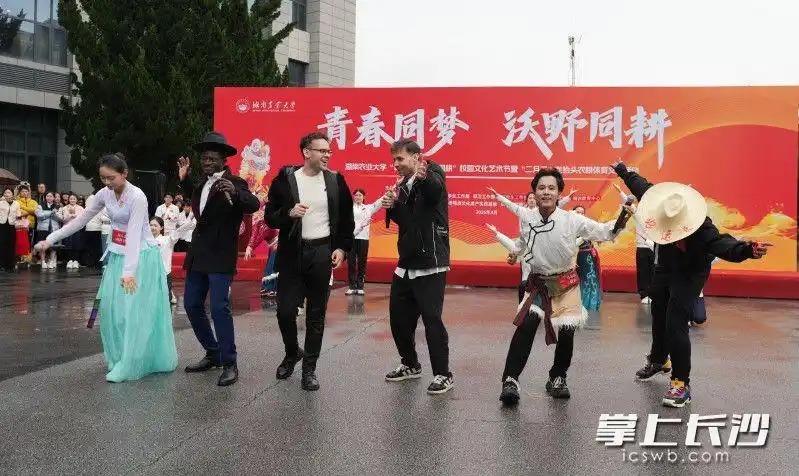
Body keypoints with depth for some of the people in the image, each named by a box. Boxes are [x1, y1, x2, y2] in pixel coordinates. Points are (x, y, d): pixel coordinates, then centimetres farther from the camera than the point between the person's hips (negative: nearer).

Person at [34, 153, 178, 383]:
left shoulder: (137, 197, -21)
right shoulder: (105, 194, 0)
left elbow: (134, 235, -27)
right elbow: (81, 220, 8)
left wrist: (129, 271, -32)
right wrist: (51, 239, 5)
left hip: (141, 255, -7)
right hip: (117, 254, 7)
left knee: (136, 310, -7)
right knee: (111, 308, 6)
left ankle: (129, 366, -3)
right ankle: (118, 358, 20)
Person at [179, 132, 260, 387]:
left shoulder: (234, 182, -12)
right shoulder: (204, 182, 10)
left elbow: (254, 205, -30)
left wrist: (235, 192, -47)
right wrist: (184, 179, 17)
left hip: (220, 256, -8)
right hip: (198, 254, 8)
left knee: (219, 308, -13)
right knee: (192, 305, 11)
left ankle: (229, 364, -3)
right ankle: (213, 353, 25)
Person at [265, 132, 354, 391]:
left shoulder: (335, 180, 3)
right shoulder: (285, 179, -2)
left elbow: (346, 219, 9)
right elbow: (270, 216, 0)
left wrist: (342, 248, 0)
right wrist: (289, 213, -19)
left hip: (322, 252, 1)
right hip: (292, 252, -1)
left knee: (316, 314, 5)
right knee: (285, 310, -1)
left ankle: (309, 368, 17)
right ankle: (292, 353, 28)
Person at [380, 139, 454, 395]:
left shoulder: (433, 175, -10)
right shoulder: (404, 184, 12)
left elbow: (435, 188, -35)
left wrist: (424, 177, -59)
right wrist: (392, 206, -4)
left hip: (430, 263, -8)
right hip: (407, 263, 8)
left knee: (432, 318, -8)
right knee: (398, 316, 13)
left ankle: (443, 375, 4)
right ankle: (410, 364, 30)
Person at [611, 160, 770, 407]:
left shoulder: (700, 227, -33)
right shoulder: (656, 205, -19)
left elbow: (721, 243, -46)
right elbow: (641, 185, -1)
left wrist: (746, 250, -66)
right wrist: (623, 172, 14)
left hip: (689, 275, -6)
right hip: (664, 268, 7)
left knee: (675, 325, -16)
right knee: (659, 316, 22)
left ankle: (681, 384, -8)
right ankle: (657, 360, 47)